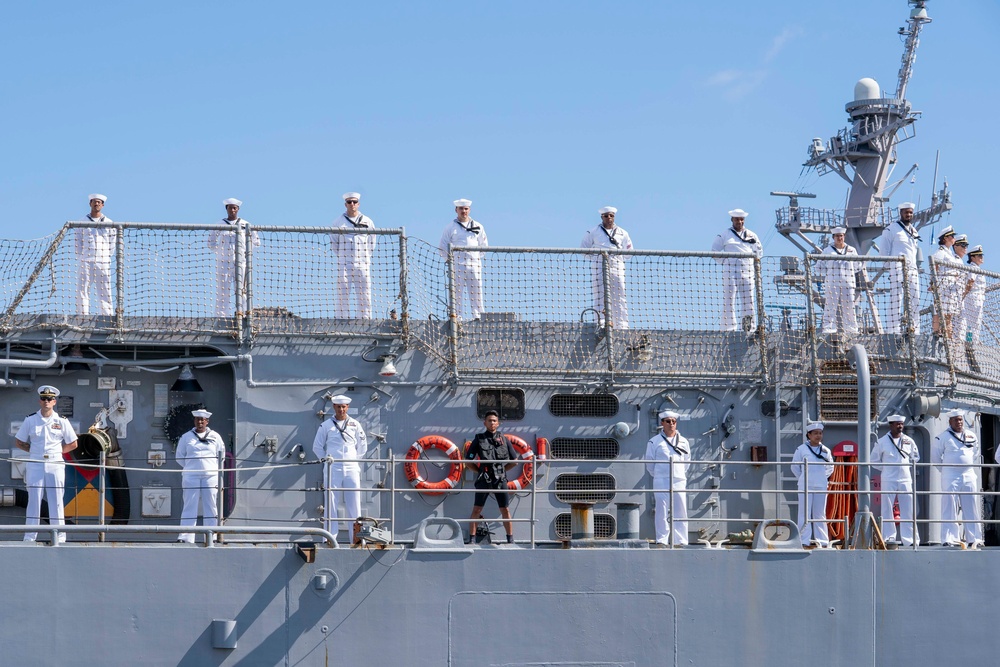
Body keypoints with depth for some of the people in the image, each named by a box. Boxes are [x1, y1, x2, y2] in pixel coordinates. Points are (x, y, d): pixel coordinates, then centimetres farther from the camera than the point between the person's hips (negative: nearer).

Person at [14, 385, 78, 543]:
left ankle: (60, 536, 2)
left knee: (56, 501, -1)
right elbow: (18, 442, 11)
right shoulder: (30, 421, 6)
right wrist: (34, 451, 1)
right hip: (35, 464, 0)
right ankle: (30, 537, 2)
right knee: (33, 500, -1)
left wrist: (57, 452, 1)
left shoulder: (62, 421, 5)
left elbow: (73, 444, 11)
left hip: (55, 464, 0)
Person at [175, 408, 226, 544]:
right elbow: (179, 457, 13)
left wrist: (216, 468, 8)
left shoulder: (215, 437, 10)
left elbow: (222, 455, 16)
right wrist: (190, 467, 7)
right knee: (190, 506, -5)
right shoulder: (186, 437, 9)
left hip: (211, 475, 1)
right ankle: (185, 536, -7)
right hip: (191, 476, -1)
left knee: (211, 507, 1)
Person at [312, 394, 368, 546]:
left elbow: (362, 446, 17)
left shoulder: (355, 425, 9)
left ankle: (356, 538, 4)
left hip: (351, 469, 1)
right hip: (332, 470, -1)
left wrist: (355, 461, 11)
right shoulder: (326, 426, 5)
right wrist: (326, 460, 4)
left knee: (354, 505, 0)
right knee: (331, 505, -2)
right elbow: (317, 446, 12)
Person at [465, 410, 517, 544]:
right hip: (484, 481, -1)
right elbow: (468, 462, 6)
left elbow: (514, 461, 16)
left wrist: (501, 470, 10)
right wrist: (481, 471, 2)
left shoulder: (504, 440, 8)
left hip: (500, 480, 1)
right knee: (476, 510, 0)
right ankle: (471, 539, 5)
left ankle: (510, 540, 8)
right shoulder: (478, 439, 4)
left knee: (505, 510, 3)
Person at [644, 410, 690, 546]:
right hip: (661, 482, -3)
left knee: (681, 513, 1)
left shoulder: (683, 442, 11)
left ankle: (681, 541, 4)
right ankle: (661, 541, -1)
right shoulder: (654, 442, 3)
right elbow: (650, 463, 8)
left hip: (679, 482, 3)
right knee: (661, 512, -4)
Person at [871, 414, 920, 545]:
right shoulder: (882, 442, 1)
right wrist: (885, 468, 1)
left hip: (905, 479, 2)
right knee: (887, 510, -2)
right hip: (888, 480, -2)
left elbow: (916, 457, 22)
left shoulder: (909, 441, 8)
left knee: (908, 510, 1)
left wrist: (908, 465, 9)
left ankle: (910, 539, 4)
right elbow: (874, 460, 8)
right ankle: (888, 538, 4)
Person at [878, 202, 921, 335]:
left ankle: (914, 330, 3)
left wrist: (917, 266, 17)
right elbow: (883, 251, -1)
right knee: (896, 300, -11)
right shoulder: (891, 230, 2)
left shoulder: (914, 231, 23)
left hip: (912, 269, 7)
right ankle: (893, 330, -14)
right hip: (897, 267, -7)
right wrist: (887, 268, -9)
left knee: (914, 301, 1)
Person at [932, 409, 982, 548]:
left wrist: (970, 467, 15)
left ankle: (974, 538, 9)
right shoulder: (943, 437, -2)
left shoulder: (971, 436, 11)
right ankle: (949, 539, -7)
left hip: (969, 476, 4)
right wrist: (945, 470, 5)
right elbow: (935, 457, 3)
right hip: (950, 478, -4)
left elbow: (976, 454, 24)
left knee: (972, 509, 5)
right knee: (950, 509, -7)